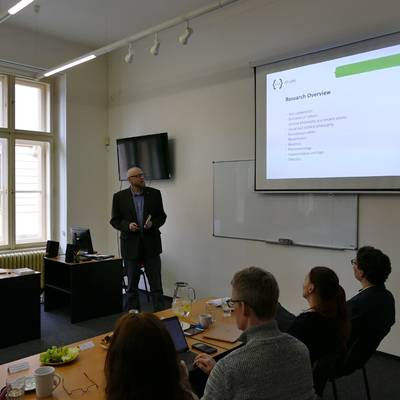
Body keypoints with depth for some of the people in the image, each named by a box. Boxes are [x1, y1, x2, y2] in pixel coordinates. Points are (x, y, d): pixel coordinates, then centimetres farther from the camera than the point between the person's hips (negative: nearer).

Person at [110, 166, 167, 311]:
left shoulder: (155, 194, 1)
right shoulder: (119, 197, -1)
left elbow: (162, 216, 7)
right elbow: (114, 220, 3)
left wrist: (153, 223, -13)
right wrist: (127, 225, -16)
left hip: (151, 245, 0)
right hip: (131, 246, 0)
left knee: (156, 285, 3)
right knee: (132, 286, 11)